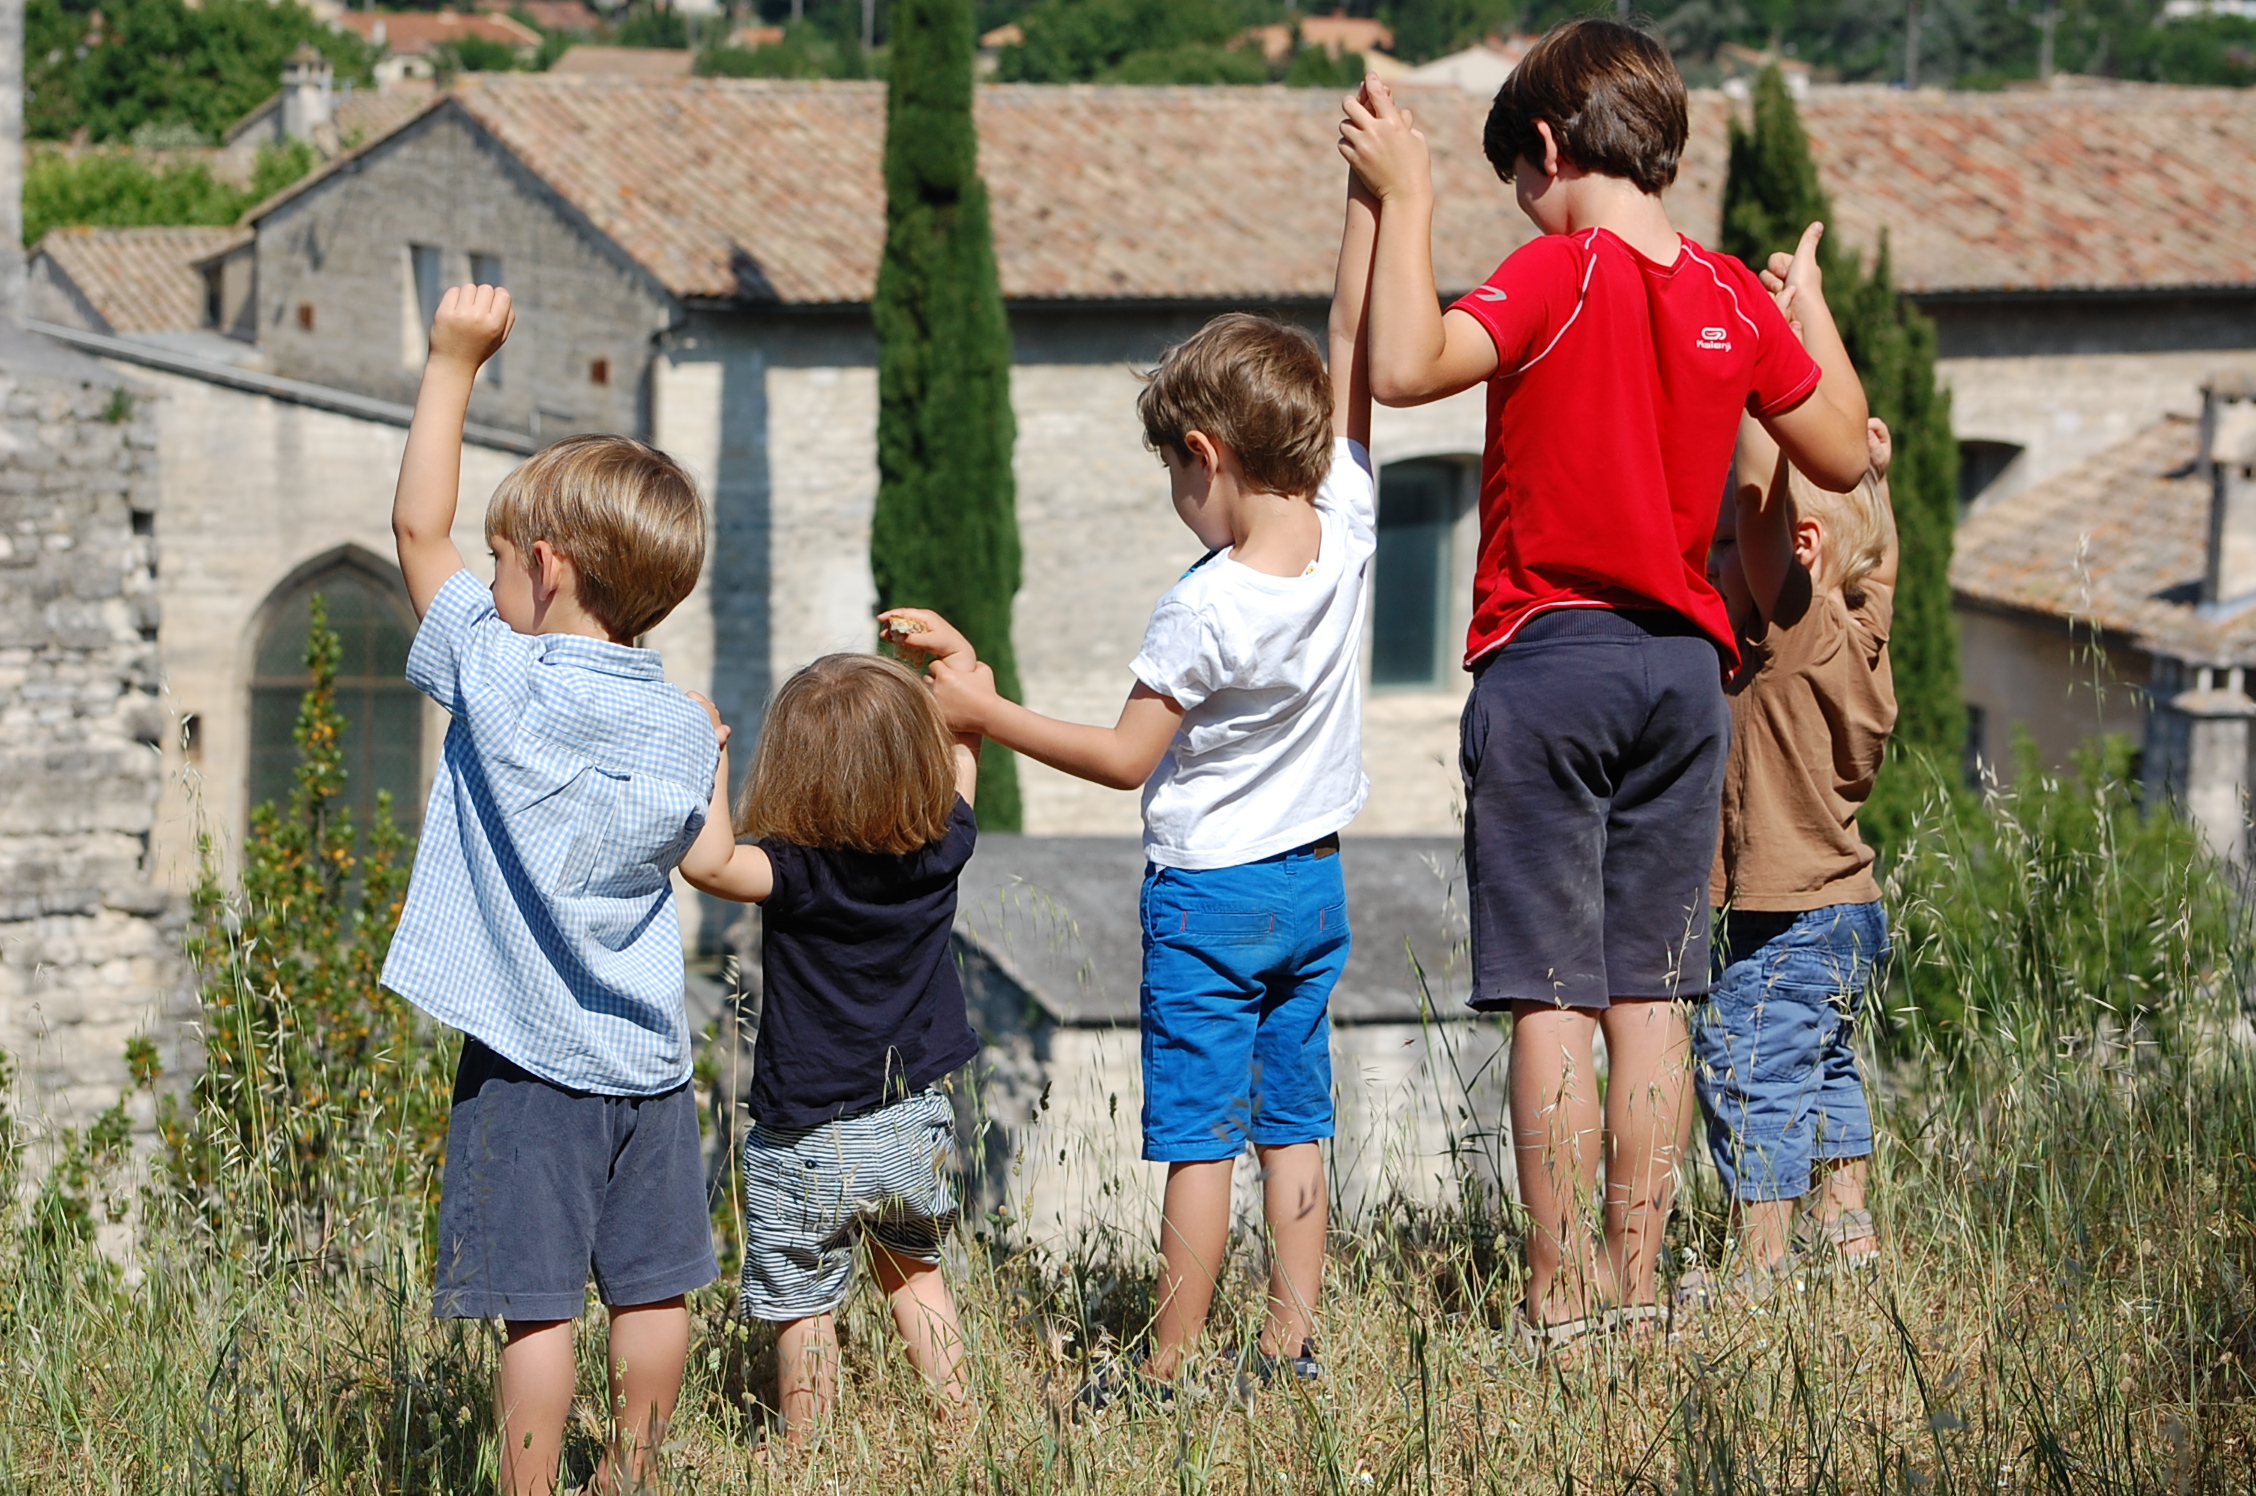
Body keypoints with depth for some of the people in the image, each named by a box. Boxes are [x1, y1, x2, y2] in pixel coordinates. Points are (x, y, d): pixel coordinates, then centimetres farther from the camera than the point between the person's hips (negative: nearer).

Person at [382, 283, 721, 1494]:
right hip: (648, 1054, 5)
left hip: (531, 1058, -5)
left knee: (536, 1304, -2)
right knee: (652, 1289, 13)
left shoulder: (498, 679, -10)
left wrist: (454, 361, 5)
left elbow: (418, 527, -1)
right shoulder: (685, 732, 2)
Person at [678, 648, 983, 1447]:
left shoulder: (798, 872, -23)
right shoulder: (939, 848, -8)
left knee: (802, 1304, 9)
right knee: (915, 1271, 27)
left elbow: (706, 861, -41)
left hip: (810, 1142, -5)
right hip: (918, 1123, 5)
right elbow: (964, 736, 10)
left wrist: (708, 753, -33)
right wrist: (957, 650, 12)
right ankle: (959, 1421, 31)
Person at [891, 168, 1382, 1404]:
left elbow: (1127, 757, -14)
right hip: (1316, 883, 6)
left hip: (1207, 893, -6)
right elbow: (1355, 346, -2)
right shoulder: (1345, 534, -8)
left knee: (1198, 1137, -1)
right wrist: (1372, 190, 0)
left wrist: (992, 716, -6)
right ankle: (1293, 1343, 13)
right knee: (1292, 1122, 12)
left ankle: (1170, 1368, 3)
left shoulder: (1203, 612, -22)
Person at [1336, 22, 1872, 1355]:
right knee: (1651, 994, 8)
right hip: (1684, 662, 5)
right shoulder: (1734, 300, 5)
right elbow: (1845, 454, 15)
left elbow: (1408, 367, -25)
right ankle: (1637, 1282, 11)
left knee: (1552, 996, -3)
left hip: (1547, 657, -5)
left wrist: (1407, 196, -16)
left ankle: (1561, 1297, -3)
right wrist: (1809, 297, 28)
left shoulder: (1559, 276, -11)